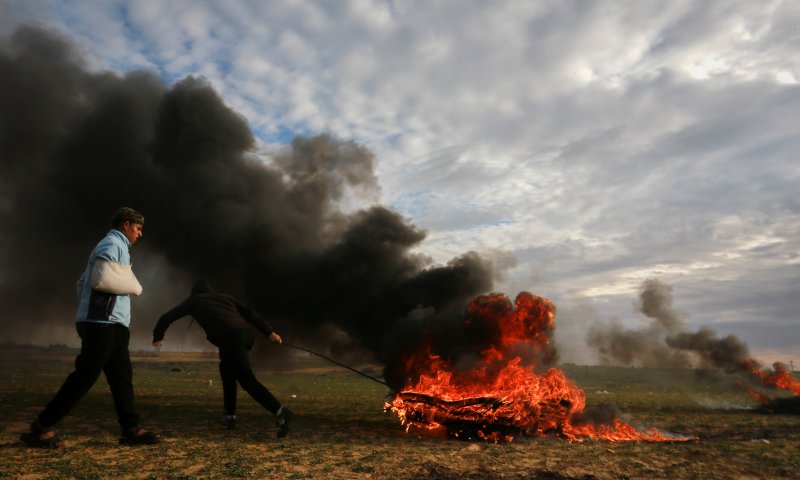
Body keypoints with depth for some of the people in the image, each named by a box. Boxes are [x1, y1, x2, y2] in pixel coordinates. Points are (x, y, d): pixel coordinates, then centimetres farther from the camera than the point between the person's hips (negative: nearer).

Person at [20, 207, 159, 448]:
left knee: (122, 376, 6)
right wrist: (133, 285, -7)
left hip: (111, 324, 10)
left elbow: (82, 283, 24)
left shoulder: (114, 246, 23)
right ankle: (41, 427, 3)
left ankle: (131, 429, 8)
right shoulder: (113, 244, -7)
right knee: (84, 376, -7)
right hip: (103, 323, -10)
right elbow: (101, 279, -21)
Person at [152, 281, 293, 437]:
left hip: (231, 337, -6)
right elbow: (249, 312, 21)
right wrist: (269, 332, 14)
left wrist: (157, 335, 55)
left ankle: (280, 411, -24)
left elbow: (167, 317, 36)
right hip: (246, 332, 6)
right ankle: (230, 416, 27)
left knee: (247, 379, -8)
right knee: (227, 371, 27)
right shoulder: (225, 297, 34)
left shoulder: (194, 300, 28)